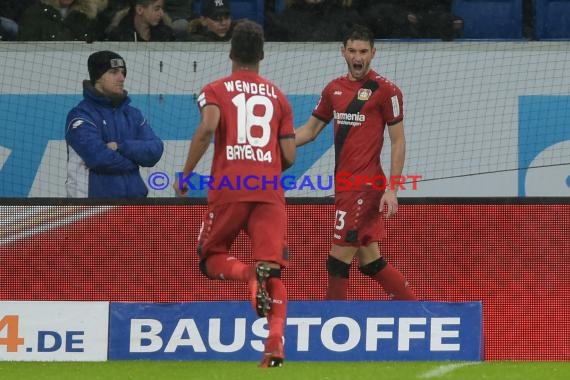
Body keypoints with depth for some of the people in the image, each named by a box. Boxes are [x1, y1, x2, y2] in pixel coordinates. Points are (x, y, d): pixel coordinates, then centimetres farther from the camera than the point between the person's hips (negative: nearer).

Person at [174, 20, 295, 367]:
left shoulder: (216, 90, 8)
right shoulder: (278, 97, 16)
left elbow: (207, 127, -13)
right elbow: (289, 157, 10)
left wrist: (185, 175, -6)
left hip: (229, 188, -2)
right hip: (270, 191, 2)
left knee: (210, 258, 15)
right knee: (274, 271, -2)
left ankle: (248, 274, -19)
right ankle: (276, 339, -24)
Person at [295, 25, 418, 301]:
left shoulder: (385, 91, -6)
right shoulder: (334, 89, 13)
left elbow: (398, 142, -6)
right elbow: (309, 131, 20)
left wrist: (391, 189, -13)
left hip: (365, 187, -7)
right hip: (344, 184, 7)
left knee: (338, 260, -8)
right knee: (370, 262, 10)